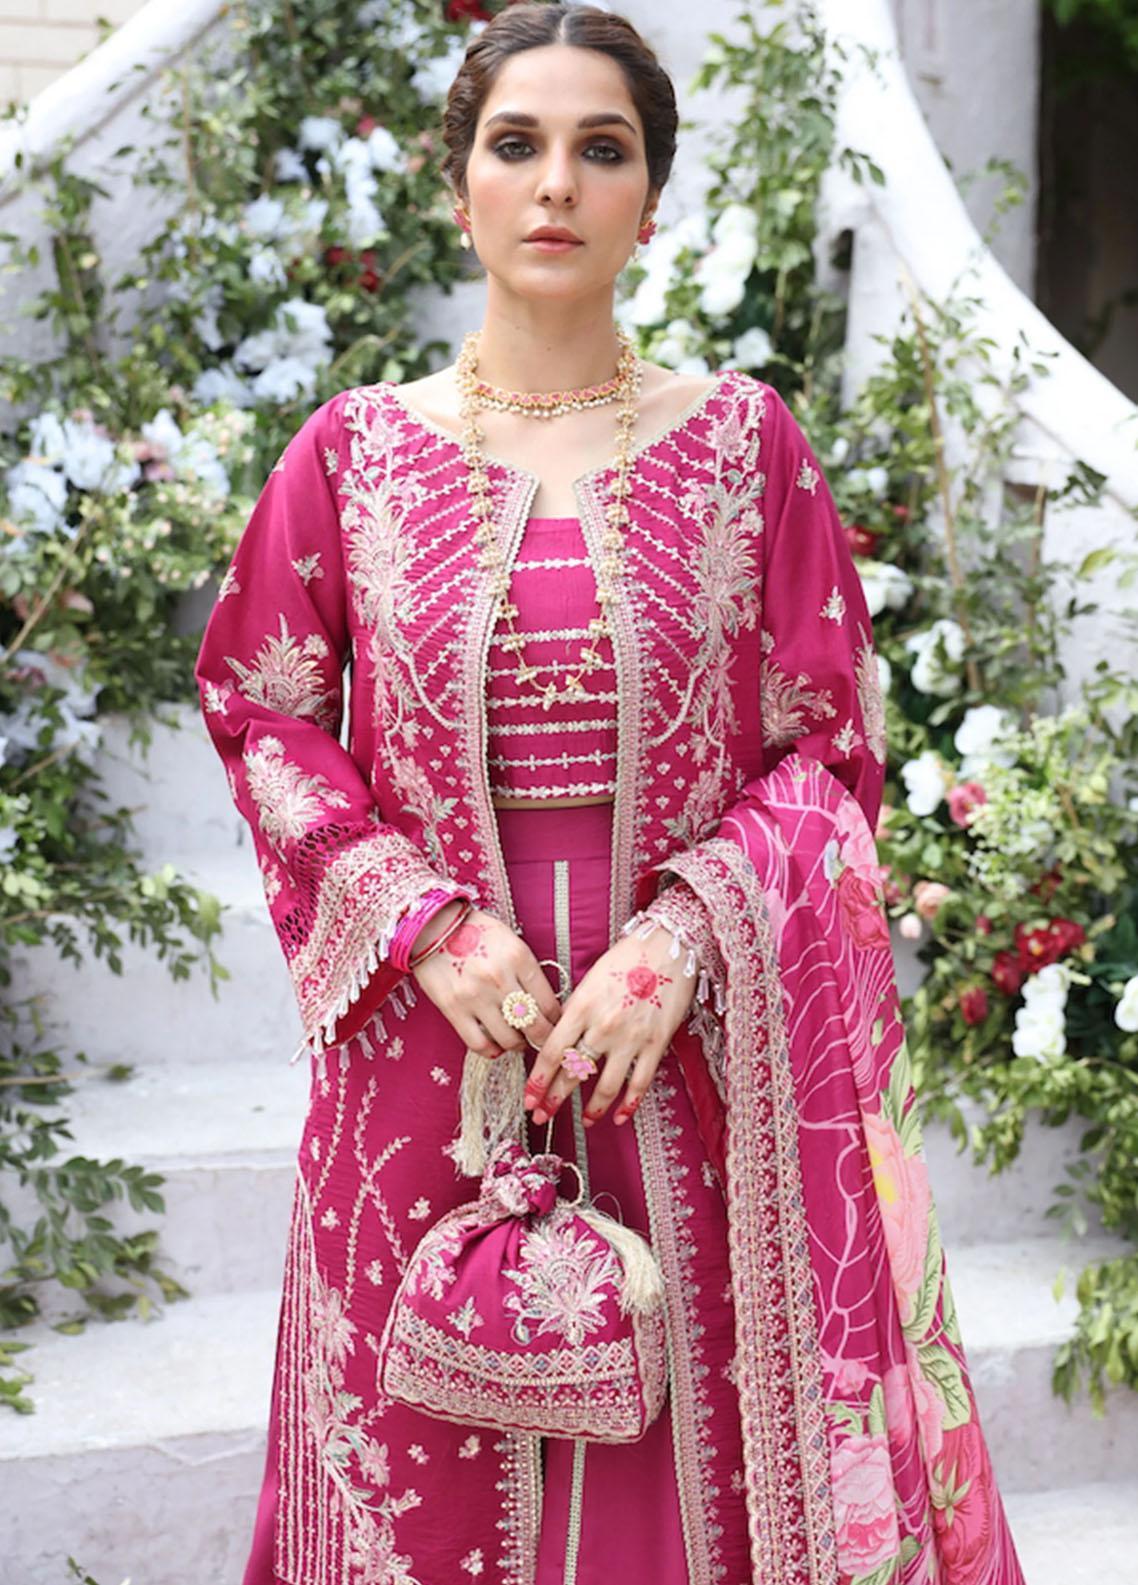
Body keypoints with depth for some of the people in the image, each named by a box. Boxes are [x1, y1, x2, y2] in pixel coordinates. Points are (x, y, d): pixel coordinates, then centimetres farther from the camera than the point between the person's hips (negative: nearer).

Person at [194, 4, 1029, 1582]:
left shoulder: (744, 439, 2)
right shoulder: (358, 450, 3)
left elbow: (828, 748, 2)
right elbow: (266, 718, 7)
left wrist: (682, 939, -13)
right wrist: (424, 926, -8)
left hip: (697, 1051, 0)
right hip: (438, 1035, 1)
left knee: (704, 1443, 6)